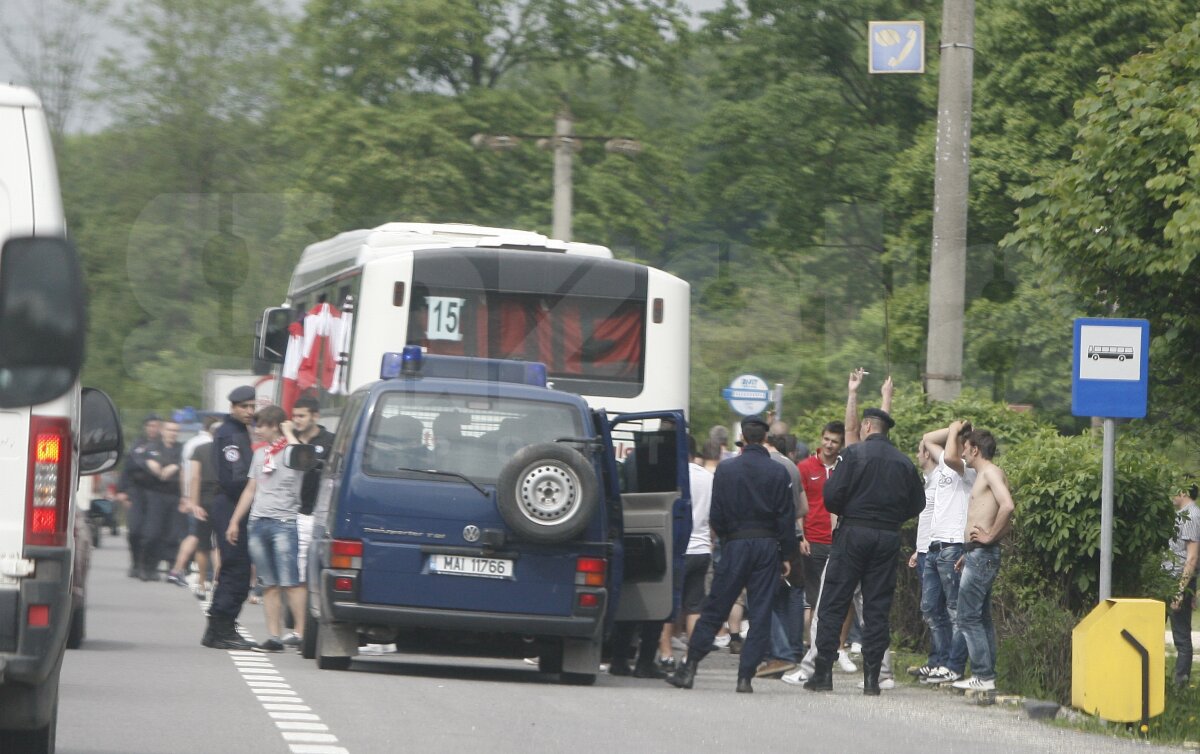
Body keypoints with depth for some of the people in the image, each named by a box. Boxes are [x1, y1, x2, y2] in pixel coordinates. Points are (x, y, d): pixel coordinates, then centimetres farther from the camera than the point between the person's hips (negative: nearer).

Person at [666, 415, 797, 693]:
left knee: (714, 609, 5)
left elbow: (716, 516, 0)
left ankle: (689, 668, 3)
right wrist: (787, 555, 6)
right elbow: (787, 517, 0)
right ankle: (745, 676, -2)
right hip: (767, 545, 0)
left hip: (735, 545, 0)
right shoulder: (779, 473, -1)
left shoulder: (726, 469, -2)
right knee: (760, 613, 3)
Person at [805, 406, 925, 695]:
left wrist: (843, 512, 8)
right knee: (877, 608, 6)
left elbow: (832, 495, -12)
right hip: (889, 538, 4)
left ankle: (823, 672, -3)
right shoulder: (904, 463, 8)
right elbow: (917, 503, 10)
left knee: (832, 605, 2)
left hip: (853, 532, -4)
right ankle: (872, 677, 2)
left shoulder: (854, 454, -7)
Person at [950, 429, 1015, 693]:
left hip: (981, 554, -11)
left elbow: (1007, 505, -28)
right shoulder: (983, 475, 20)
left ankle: (983, 676, -13)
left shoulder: (991, 472, -10)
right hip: (978, 554, 11)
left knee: (969, 617, -11)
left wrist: (989, 536, -20)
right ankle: (986, 674, 14)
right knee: (981, 617, 12)